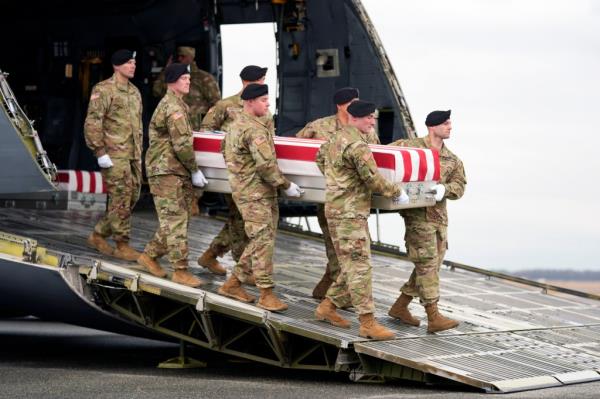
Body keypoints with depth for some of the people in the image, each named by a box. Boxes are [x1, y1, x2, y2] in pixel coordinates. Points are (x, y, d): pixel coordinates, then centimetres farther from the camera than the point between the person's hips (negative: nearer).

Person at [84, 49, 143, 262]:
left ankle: (98, 235, 21)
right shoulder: (104, 90, -8)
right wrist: (100, 152, -17)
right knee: (121, 199, -7)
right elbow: (92, 123, -13)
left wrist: (139, 152, 21)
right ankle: (122, 246, 0)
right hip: (115, 155, -8)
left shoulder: (134, 91, 17)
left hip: (134, 155, 8)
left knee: (132, 198, 9)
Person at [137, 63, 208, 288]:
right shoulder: (174, 107, -15)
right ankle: (180, 271, -8)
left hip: (176, 172, 10)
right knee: (176, 221, -9)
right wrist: (195, 170, -10)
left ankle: (150, 256, 21)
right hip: (167, 172, -10)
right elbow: (182, 145, -19)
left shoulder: (176, 104, 19)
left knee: (175, 220, 12)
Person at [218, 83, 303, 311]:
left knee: (260, 241, 14)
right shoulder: (254, 129, -17)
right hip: (255, 194, -10)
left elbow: (226, 152, 27)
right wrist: (286, 185, -13)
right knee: (263, 241, -9)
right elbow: (266, 164, -21)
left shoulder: (236, 125, 16)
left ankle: (233, 283, 19)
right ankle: (266, 294, -8)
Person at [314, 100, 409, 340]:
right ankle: (367, 323, -12)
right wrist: (397, 193, -5)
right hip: (349, 213, -10)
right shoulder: (356, 145, -17)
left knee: (351, 266, 16)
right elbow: (372, 179, -18)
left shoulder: (337, 138, 15)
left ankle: (327, 307, 23)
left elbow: (320, 156, 33)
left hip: (338, 210, 10)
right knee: (359, 266, -11)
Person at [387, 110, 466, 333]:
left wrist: (444, 189, -16)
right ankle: (433, 318, -12)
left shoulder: (451, 160, 14)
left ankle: (400, 307, 23)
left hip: (440, 216, 7)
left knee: (431, 265, 10)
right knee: (427, 264, -11)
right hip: (418, 214, -7)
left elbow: (459, 185, 5)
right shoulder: (410, 146, -2)